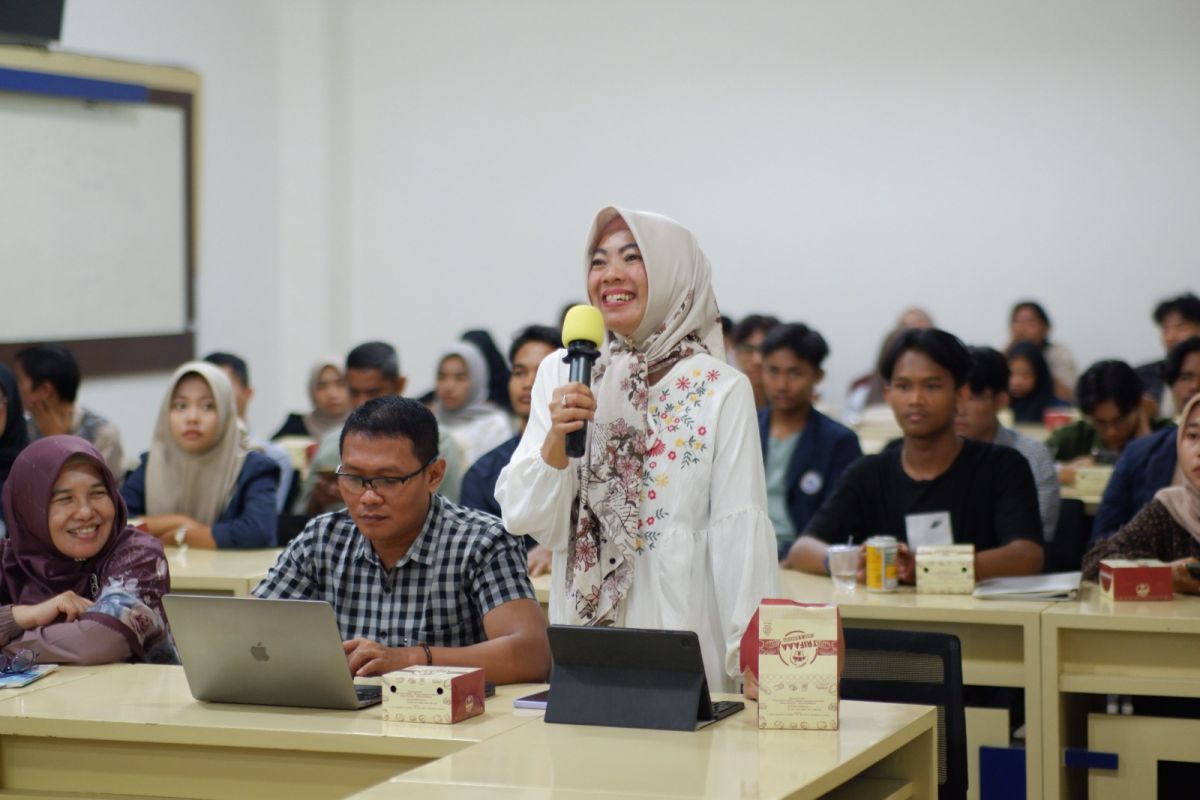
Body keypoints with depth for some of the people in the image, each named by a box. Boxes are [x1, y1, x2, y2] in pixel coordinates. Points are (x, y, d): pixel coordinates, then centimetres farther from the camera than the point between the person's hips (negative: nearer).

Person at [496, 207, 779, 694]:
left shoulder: (722, 389, -6)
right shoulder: (560, 374, 4)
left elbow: (740, 533, -8)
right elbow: (522, 517, 1)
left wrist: (753, 657, -14)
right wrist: (556, 440, -16)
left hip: (683, 634, -3)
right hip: (583, 626, 3)